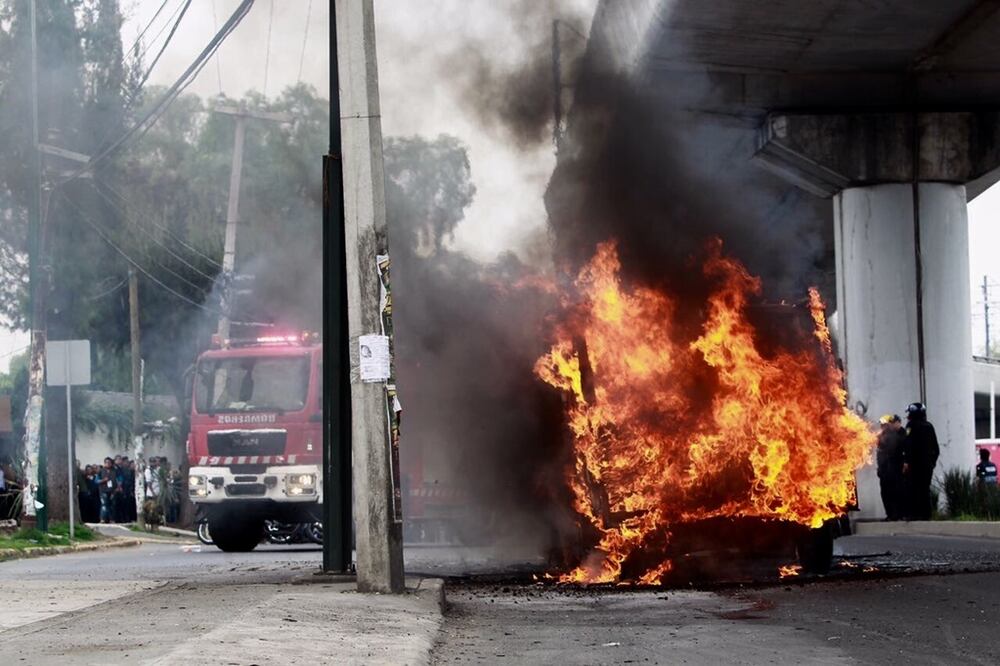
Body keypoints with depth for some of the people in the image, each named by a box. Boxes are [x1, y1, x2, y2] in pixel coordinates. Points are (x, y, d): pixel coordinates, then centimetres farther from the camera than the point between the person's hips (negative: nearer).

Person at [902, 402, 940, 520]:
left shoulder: (912, 425, -6)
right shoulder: (929, 426, 16)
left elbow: (909, 445, -16)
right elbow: (936, 448, 18)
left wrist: (906, 461, -17)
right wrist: (933, 461, 23)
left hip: (914, 462, -7)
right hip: (928, 463, 7)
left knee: (912, 488, -6)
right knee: (925, 488, 9)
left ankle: (913, 513, -13)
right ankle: (925, 513, 6)